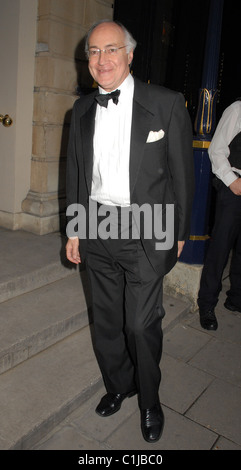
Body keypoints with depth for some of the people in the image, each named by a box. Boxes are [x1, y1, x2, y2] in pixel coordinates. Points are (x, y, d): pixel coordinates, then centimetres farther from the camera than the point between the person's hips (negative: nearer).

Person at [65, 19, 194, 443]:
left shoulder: (167, 104, -5)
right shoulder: (82, 109, 8)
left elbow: (182, 173, -2)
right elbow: (75, 171, 13)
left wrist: (178, 233, 0)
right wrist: (74, 230, 11)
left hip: (146, 232, -4)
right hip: (97, 227, 5)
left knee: (141, 324, -1)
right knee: (106, 319, 15)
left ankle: (149, 400, 27)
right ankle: (117, 385, 39)